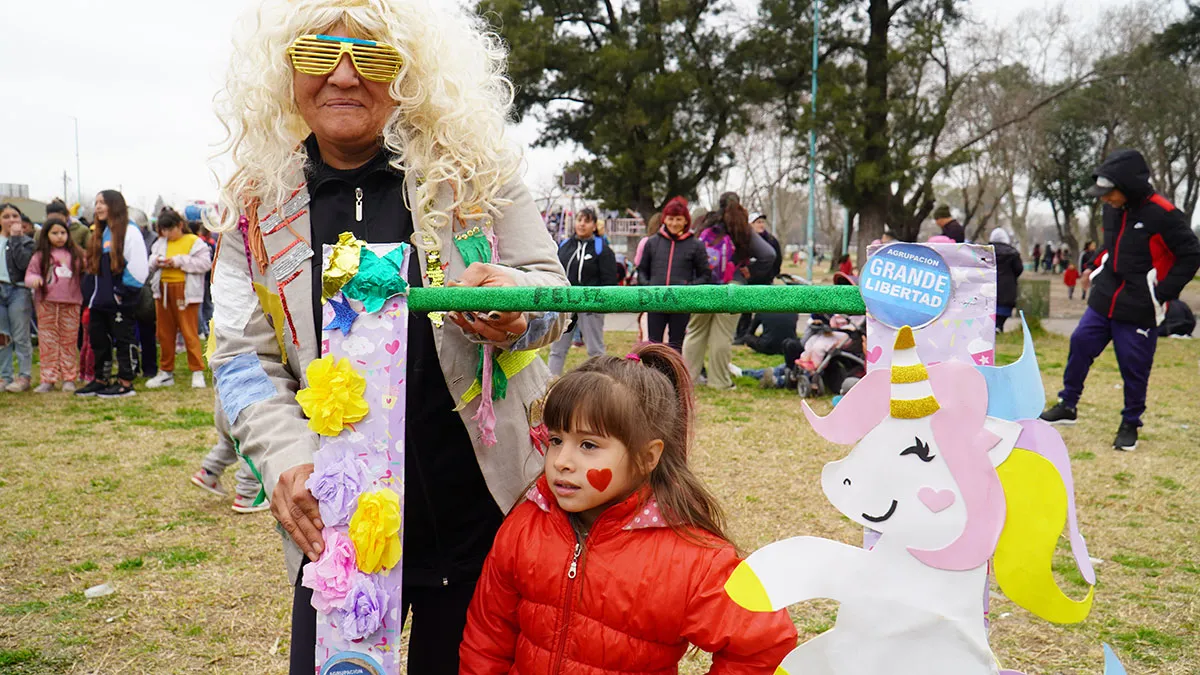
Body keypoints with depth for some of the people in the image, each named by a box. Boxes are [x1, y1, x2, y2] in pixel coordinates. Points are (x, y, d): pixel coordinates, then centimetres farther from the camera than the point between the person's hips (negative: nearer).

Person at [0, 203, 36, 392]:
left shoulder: (25, 241, 2)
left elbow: (23, 263, -16)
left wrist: (15, 238, -13)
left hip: (18, 291, -4)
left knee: (21, 337, -2)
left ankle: (24, 377, 2)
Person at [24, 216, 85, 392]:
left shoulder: (75, 254, 8)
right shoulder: (40, 256, 5)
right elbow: (29, 274, 4)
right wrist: (35, 280, -17)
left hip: (70, 304, 0)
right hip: (46, 303, 0)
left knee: (69, 341, 5)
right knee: (47, 341, 1)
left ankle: (69, 378, 12)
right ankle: (48, 379, 6)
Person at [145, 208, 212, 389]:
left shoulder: (194, 242, -4)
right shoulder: (160, 243, 15)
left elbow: (205, 263, -13)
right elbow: (150, 263, 19)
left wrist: (180, 261, -16)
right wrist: (156, 262, -4)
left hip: (185, 291, -6)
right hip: (163, 290, 6)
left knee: (189, 331, -7)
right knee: (164, 333, 11)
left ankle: (197, 372, -2)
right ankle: (166, 372, 20)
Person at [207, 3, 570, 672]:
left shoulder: (473, 170, -3)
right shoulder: (258, 202, 1)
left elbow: (553, 291, -1)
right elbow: (242, 356, 0)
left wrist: (516, 298, -25)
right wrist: (288, 455, -17)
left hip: (480, 510, 0)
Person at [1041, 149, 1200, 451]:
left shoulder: (1163, 215, -18)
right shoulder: (1113, 209, 3)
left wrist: (1162, 293, -13)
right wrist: (1097, 266, 10)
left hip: (1138, 310, -6)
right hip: (1103, 301, 6)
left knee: (1134, 367, 2)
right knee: (1080, 344, 2)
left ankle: (1130, 424, 20)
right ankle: (1067, 406, 16)